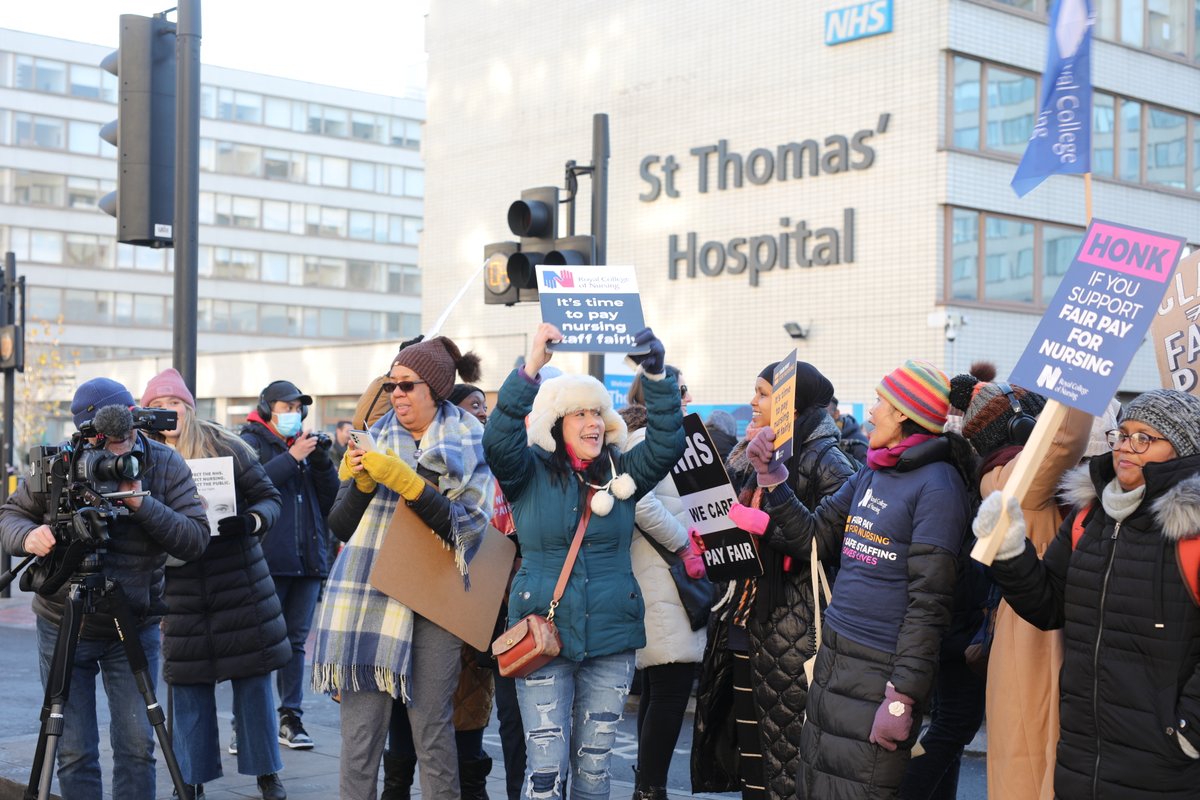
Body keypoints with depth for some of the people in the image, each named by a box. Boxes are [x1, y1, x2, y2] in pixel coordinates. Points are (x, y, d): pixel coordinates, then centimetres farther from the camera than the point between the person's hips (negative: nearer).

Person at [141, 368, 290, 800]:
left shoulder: (226, 447, -3)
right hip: (181, 596, 1)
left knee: (253, 680, 5)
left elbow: (269, 498, 0)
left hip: (241, 586, -1)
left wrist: (250, 522, -21)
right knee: (188, 686, 6)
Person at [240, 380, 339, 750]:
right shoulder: (251, 442, 4)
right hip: (265, 560, -5)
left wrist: (321, 461, -2)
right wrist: (292, 458, -14)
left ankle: (291, 717, 13)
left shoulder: (305, 445, 18)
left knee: (295, 641, 8)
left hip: (308, 559, 5)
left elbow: (331, 499, 12)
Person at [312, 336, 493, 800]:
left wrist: (405, 482, -15)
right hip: (368, 598, 2)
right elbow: (341, 527, 11)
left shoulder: (469, 445, 5)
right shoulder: (378, 439, 12)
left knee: (432, 729, 0)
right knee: (360, 731, -1)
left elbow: (467, 526, -8)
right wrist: (361, 482, -6)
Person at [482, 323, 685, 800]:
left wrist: (656, 375, -19)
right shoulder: (530, 472, -1)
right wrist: (531, 367, -28)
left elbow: (667, 442, -6)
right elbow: (499, 438, -19)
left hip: (611, 640, 3)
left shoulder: (622, 472, 6)